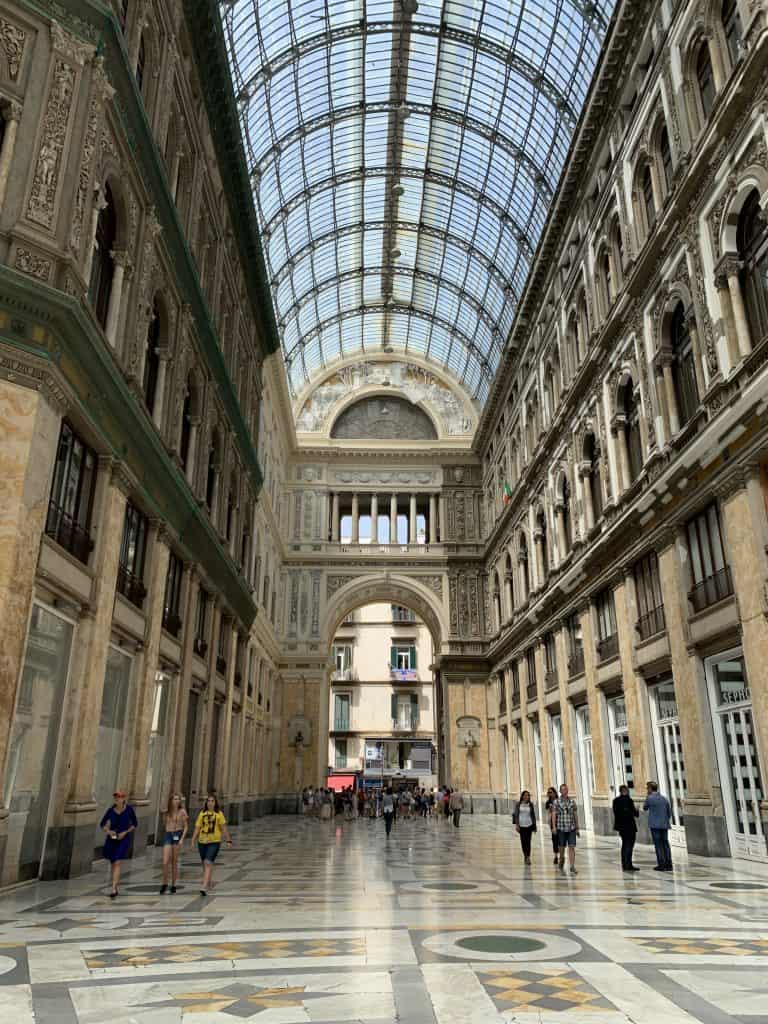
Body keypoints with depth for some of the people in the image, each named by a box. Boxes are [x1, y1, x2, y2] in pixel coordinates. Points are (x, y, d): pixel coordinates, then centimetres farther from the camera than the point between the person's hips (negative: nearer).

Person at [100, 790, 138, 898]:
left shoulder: (129, 809, -10)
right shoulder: (110, 810, -5)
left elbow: (135, 824, 0)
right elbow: (102, 824, 7)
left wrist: (125, 832, -13)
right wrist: (108, 831, -12)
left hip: (124, 839, -3)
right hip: (112, 839, 3)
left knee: (117, 864, -16)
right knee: (113, 864, 13)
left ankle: (113, 889, -18)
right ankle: (116, 887, 32)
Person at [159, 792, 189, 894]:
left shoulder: (182, 812, -1)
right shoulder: (167, 812, 7)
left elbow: (186, 827, -1)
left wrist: (182, 838, -11)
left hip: (178, 835, -2)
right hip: (168, 835, 2)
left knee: (174, 862, 3)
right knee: (165, 862, -7)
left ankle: (173, 885, 14)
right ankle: (164, 884, 9)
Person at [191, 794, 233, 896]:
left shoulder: (219, 814, -3)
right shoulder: (202, 813, 6)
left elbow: (224, 828, -5)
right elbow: (197, 828, 7)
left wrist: (228, 840, -10)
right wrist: (193, 840, -2)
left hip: (214, 842, -4)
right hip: (202, 842, 4)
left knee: (208, 863, -16)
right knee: (204, 864, 17)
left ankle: (204, 887, -18)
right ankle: (209, 881, 40)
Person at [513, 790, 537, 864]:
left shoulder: (530, 804, 2)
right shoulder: (518, 804, -1)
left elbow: (533, 815, 8)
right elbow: (516, 814, -1)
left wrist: (534, 826, 8)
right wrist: (516, 824, -9)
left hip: (529, 825, 0)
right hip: (521, 825, 0)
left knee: (528, 841, -7)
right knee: (523, 841, 4)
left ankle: (528, 857, -7)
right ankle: (525, 856, 19)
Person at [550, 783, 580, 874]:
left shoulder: (572, 801, 6)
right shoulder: (556, 802, -1)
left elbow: (576, 815, 10)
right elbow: (553, 815, -5)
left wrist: (577, 828, 11)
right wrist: (554, 827, -13)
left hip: (571, 828, 1)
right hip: (561, 828, -1)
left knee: (572, 847, -7)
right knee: (561, 848, 7)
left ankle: (572, 867, -6)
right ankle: (561, 865, 29)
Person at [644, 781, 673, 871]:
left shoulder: (649, 798, -7)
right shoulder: (664, 798, 9)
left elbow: (645, 808, 10)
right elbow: (669, 812, 13)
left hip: (654, 825, -5)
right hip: (664, 825, 5)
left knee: (658, 844, -2)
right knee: (665, 844, 8)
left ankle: (661, 865, -5)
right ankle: (668, 864, 5)